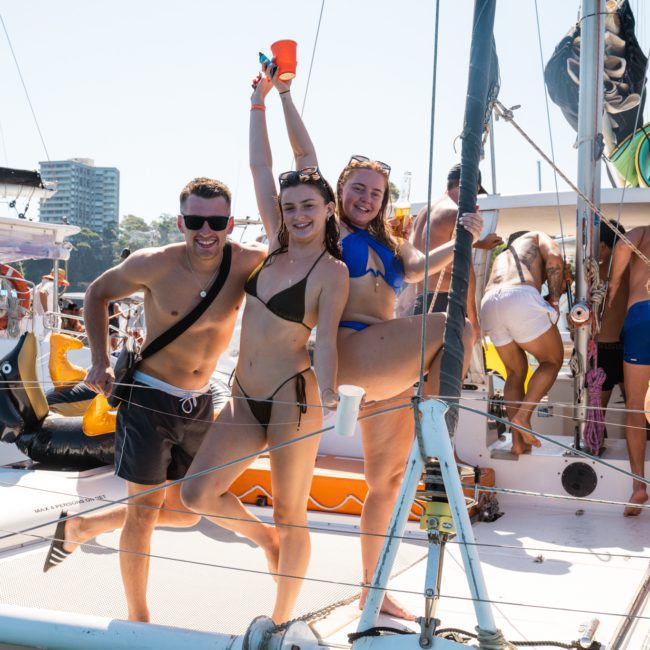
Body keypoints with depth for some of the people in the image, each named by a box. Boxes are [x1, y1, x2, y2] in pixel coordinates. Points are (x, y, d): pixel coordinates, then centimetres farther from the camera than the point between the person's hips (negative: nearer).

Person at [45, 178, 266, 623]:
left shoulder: (248, 263, -13)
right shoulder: (154, 265, -17)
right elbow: (98, 294, 0)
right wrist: (101, 362, -7)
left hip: (200, 404, 5)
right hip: (149, 400, -4)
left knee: (186, 512, 15)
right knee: (144, 510, 1)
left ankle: (81, 527, 36)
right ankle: (138, 619, 20)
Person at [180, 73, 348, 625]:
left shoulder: (333, 271, -9)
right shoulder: (279, 246, 8)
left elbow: (326, 341, -18)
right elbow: (261, 169, 10)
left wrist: (329, 404, -29)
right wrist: (260, 102, 9)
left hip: (293, 402, -6)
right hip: (246, 398, 7)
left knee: (291, 516, 5)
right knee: (197, 493, 0)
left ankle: (281, 622, 21)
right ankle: (264, 539, 28)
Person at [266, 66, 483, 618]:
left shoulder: (392, 245, 25)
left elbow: (418, 268, 4)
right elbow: (305, 155, 8)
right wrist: (282, 93, 11)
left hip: (385, 366, 7)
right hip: (349, 349, -7)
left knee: (389, 479, 9)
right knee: (456, 327, -21)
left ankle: (372, 589, 21)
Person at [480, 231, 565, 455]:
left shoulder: (500, 257, 42)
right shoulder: (537, 237, 28)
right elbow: (554, 258, 6)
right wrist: (555, 300, 8)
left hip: (489, 305, 5)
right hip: (521, 300, -5)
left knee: (516, 373, 21)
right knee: (553, 361, 15)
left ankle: (518, 441, 12)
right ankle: (522, 415, -5)